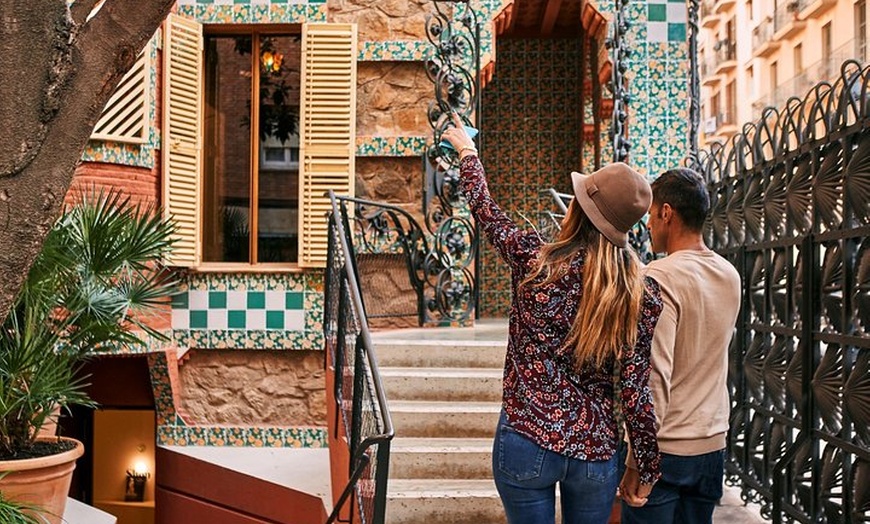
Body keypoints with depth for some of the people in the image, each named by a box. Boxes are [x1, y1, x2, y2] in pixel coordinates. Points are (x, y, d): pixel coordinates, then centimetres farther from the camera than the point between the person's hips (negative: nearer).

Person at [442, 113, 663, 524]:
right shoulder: (641, 296, -8)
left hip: (526, 442, -1)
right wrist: (647, 471, 4)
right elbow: (636, 392, -7)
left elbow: (483, 206, 6)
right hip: (596, 452, 2)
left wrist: (465, 149, 24)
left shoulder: (534, 262, -12)